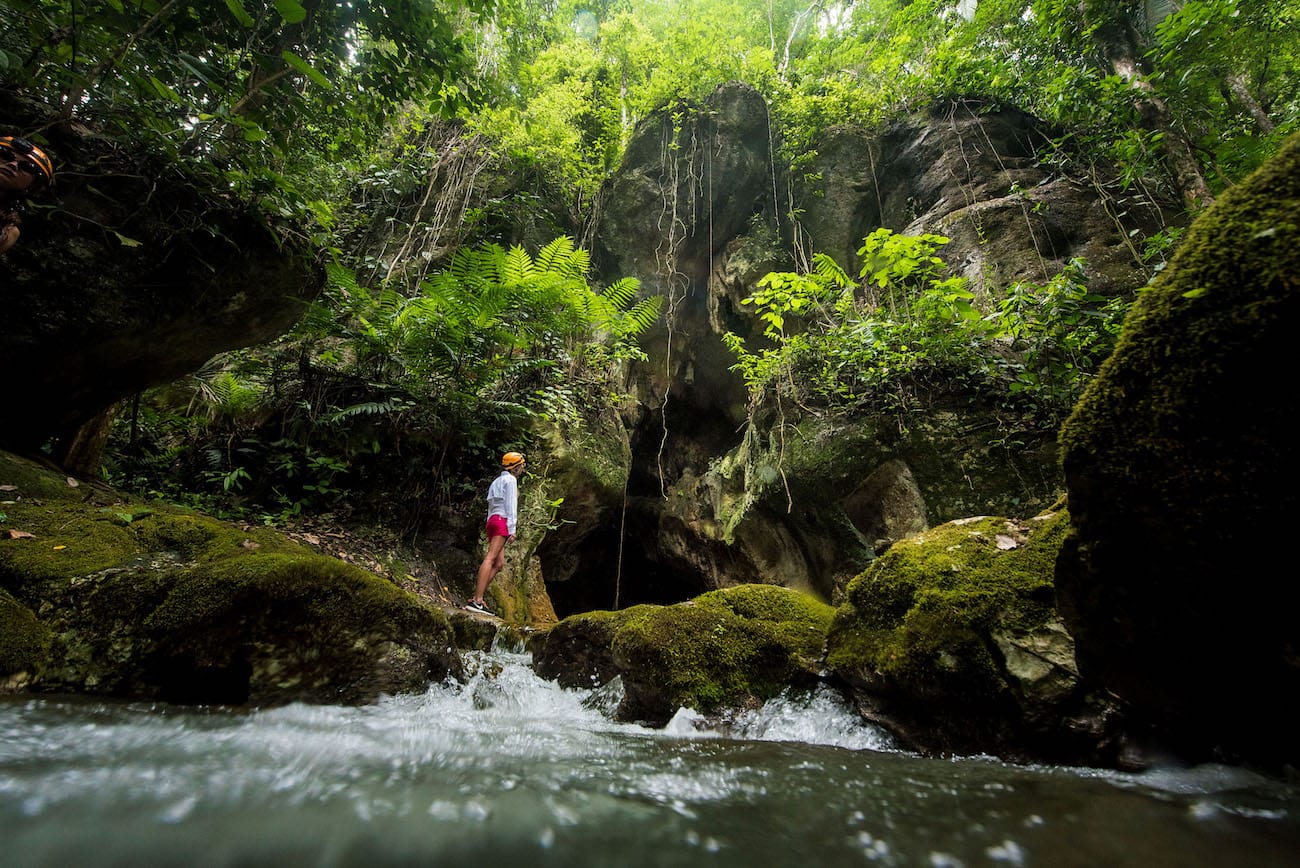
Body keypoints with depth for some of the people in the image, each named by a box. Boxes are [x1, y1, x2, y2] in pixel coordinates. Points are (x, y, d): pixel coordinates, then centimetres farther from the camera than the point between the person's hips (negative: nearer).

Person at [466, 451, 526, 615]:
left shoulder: (497, 481, 27)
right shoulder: (510, 480, 0)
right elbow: (511, 505, -10)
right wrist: (512, 529, -14)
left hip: (493, 520, 9)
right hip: (502, 521, -9)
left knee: (499, 563, 4)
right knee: (491, 558, -18)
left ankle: (476, 597, -5)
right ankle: (477, 600, -26)